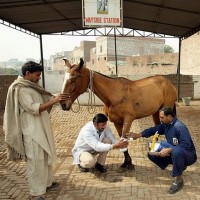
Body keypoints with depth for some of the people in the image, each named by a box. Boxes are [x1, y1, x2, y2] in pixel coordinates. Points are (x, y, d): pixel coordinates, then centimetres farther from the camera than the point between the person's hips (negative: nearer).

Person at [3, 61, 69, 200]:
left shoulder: (32, 87, 12)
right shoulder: (20, 89, -17)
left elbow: (44, 100, 15)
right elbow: (33, 108, -24)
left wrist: (57, 98, -1)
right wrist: (54, 101, -28)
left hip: (42, 128, 10)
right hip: (32, 131, -10)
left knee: (46, 156, 20)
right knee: (35, 161, -3)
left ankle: (47, 182, 37)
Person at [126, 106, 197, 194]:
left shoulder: (179, 127, -27)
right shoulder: (165, 125, -2)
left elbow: (186, 145, -34)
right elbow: (153, 129, 5)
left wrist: (168, 150, -36)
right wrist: (138, 135, -5)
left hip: (188, 155, -9)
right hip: (173, 153, 9)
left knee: (177, 151, -43)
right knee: (152, 154, 3)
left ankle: (178, 179, -18)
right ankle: (180, 166, 11)